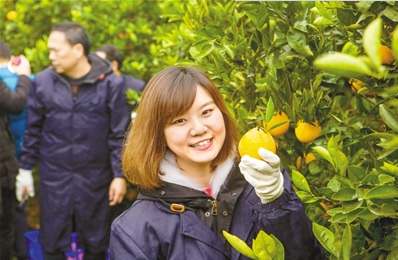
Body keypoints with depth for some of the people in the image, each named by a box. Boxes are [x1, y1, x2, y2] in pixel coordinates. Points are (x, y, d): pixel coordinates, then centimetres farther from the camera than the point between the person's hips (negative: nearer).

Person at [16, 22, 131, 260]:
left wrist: (120, 174, -7)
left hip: (95, 177, -1)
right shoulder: (43, 81, -4)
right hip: (54, 177, 2)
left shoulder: (110, 83, -10)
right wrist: (26, 168, 7)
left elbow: (119, 135, -5)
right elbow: (33, 130, 6)